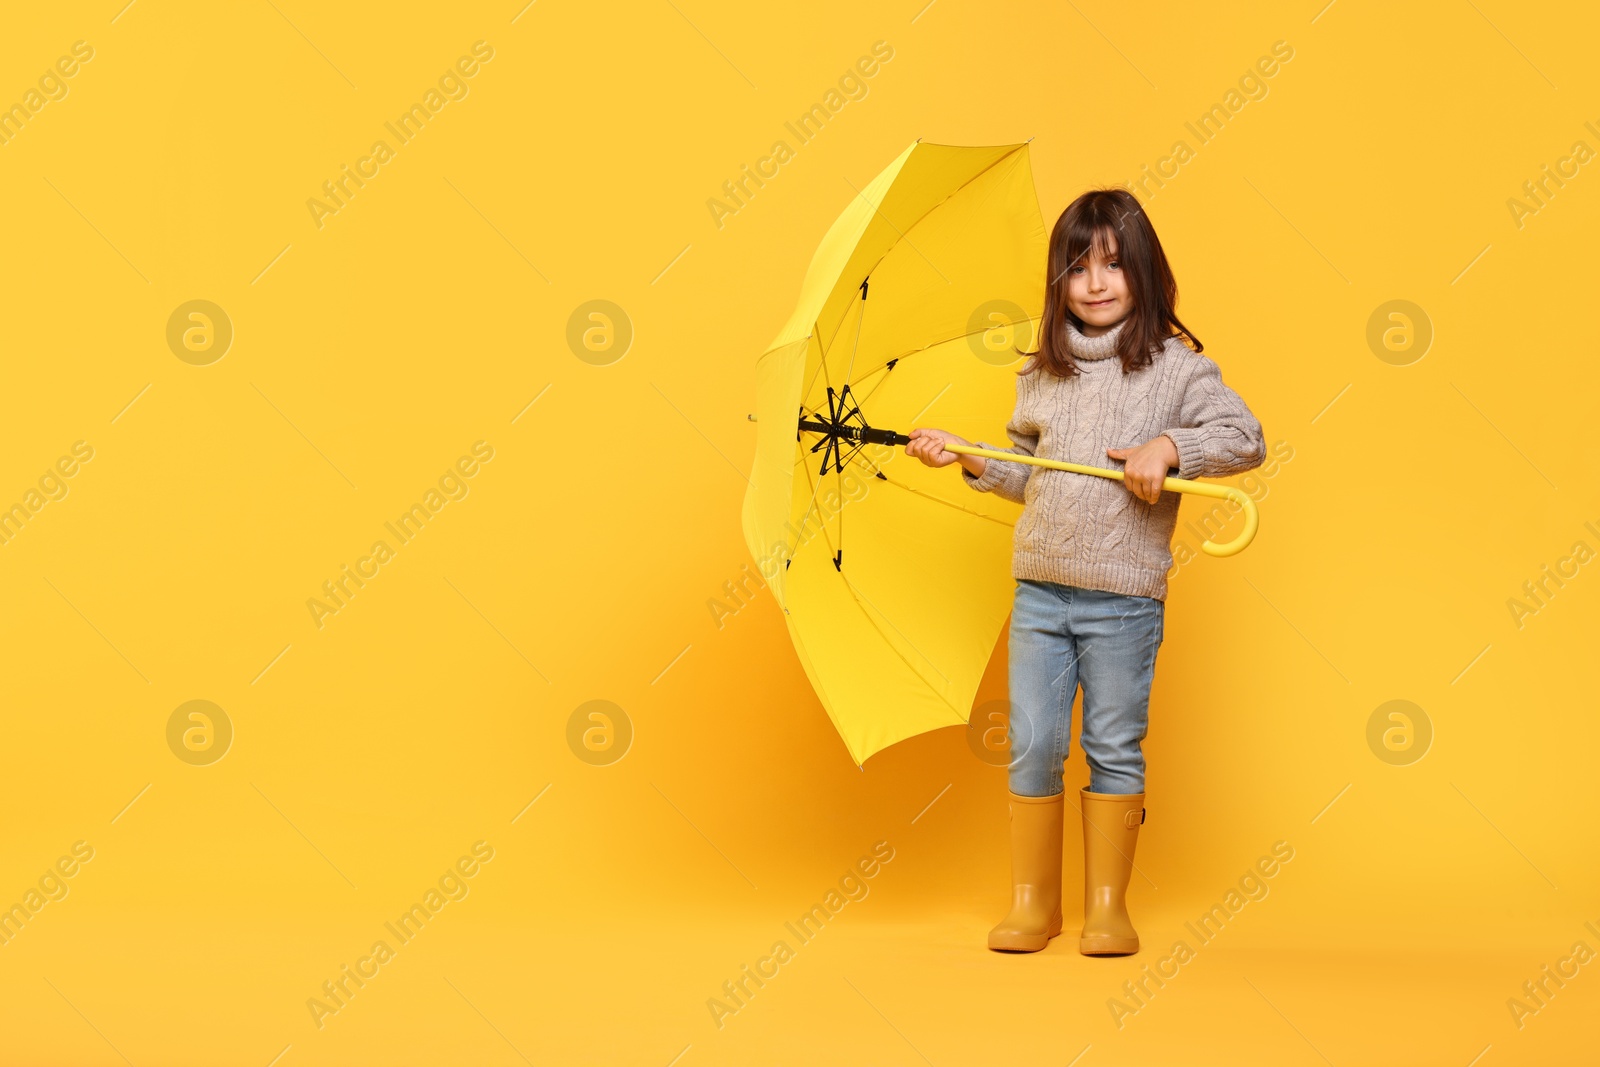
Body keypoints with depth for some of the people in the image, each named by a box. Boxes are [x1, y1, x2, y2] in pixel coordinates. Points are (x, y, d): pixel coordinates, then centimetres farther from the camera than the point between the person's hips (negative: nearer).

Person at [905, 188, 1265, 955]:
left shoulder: (1175, 368, -3)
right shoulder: (1041, 374, 10)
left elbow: (1246, 438, -10)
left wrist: (1170, 446, -22)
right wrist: (969, 458, 6)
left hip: (1124, 599, -4)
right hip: (1039, 589, 4)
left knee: (1115, 748, 5)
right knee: (1032, 744, 5)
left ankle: (1108, 905, 16)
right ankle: (1032, 900, 17)